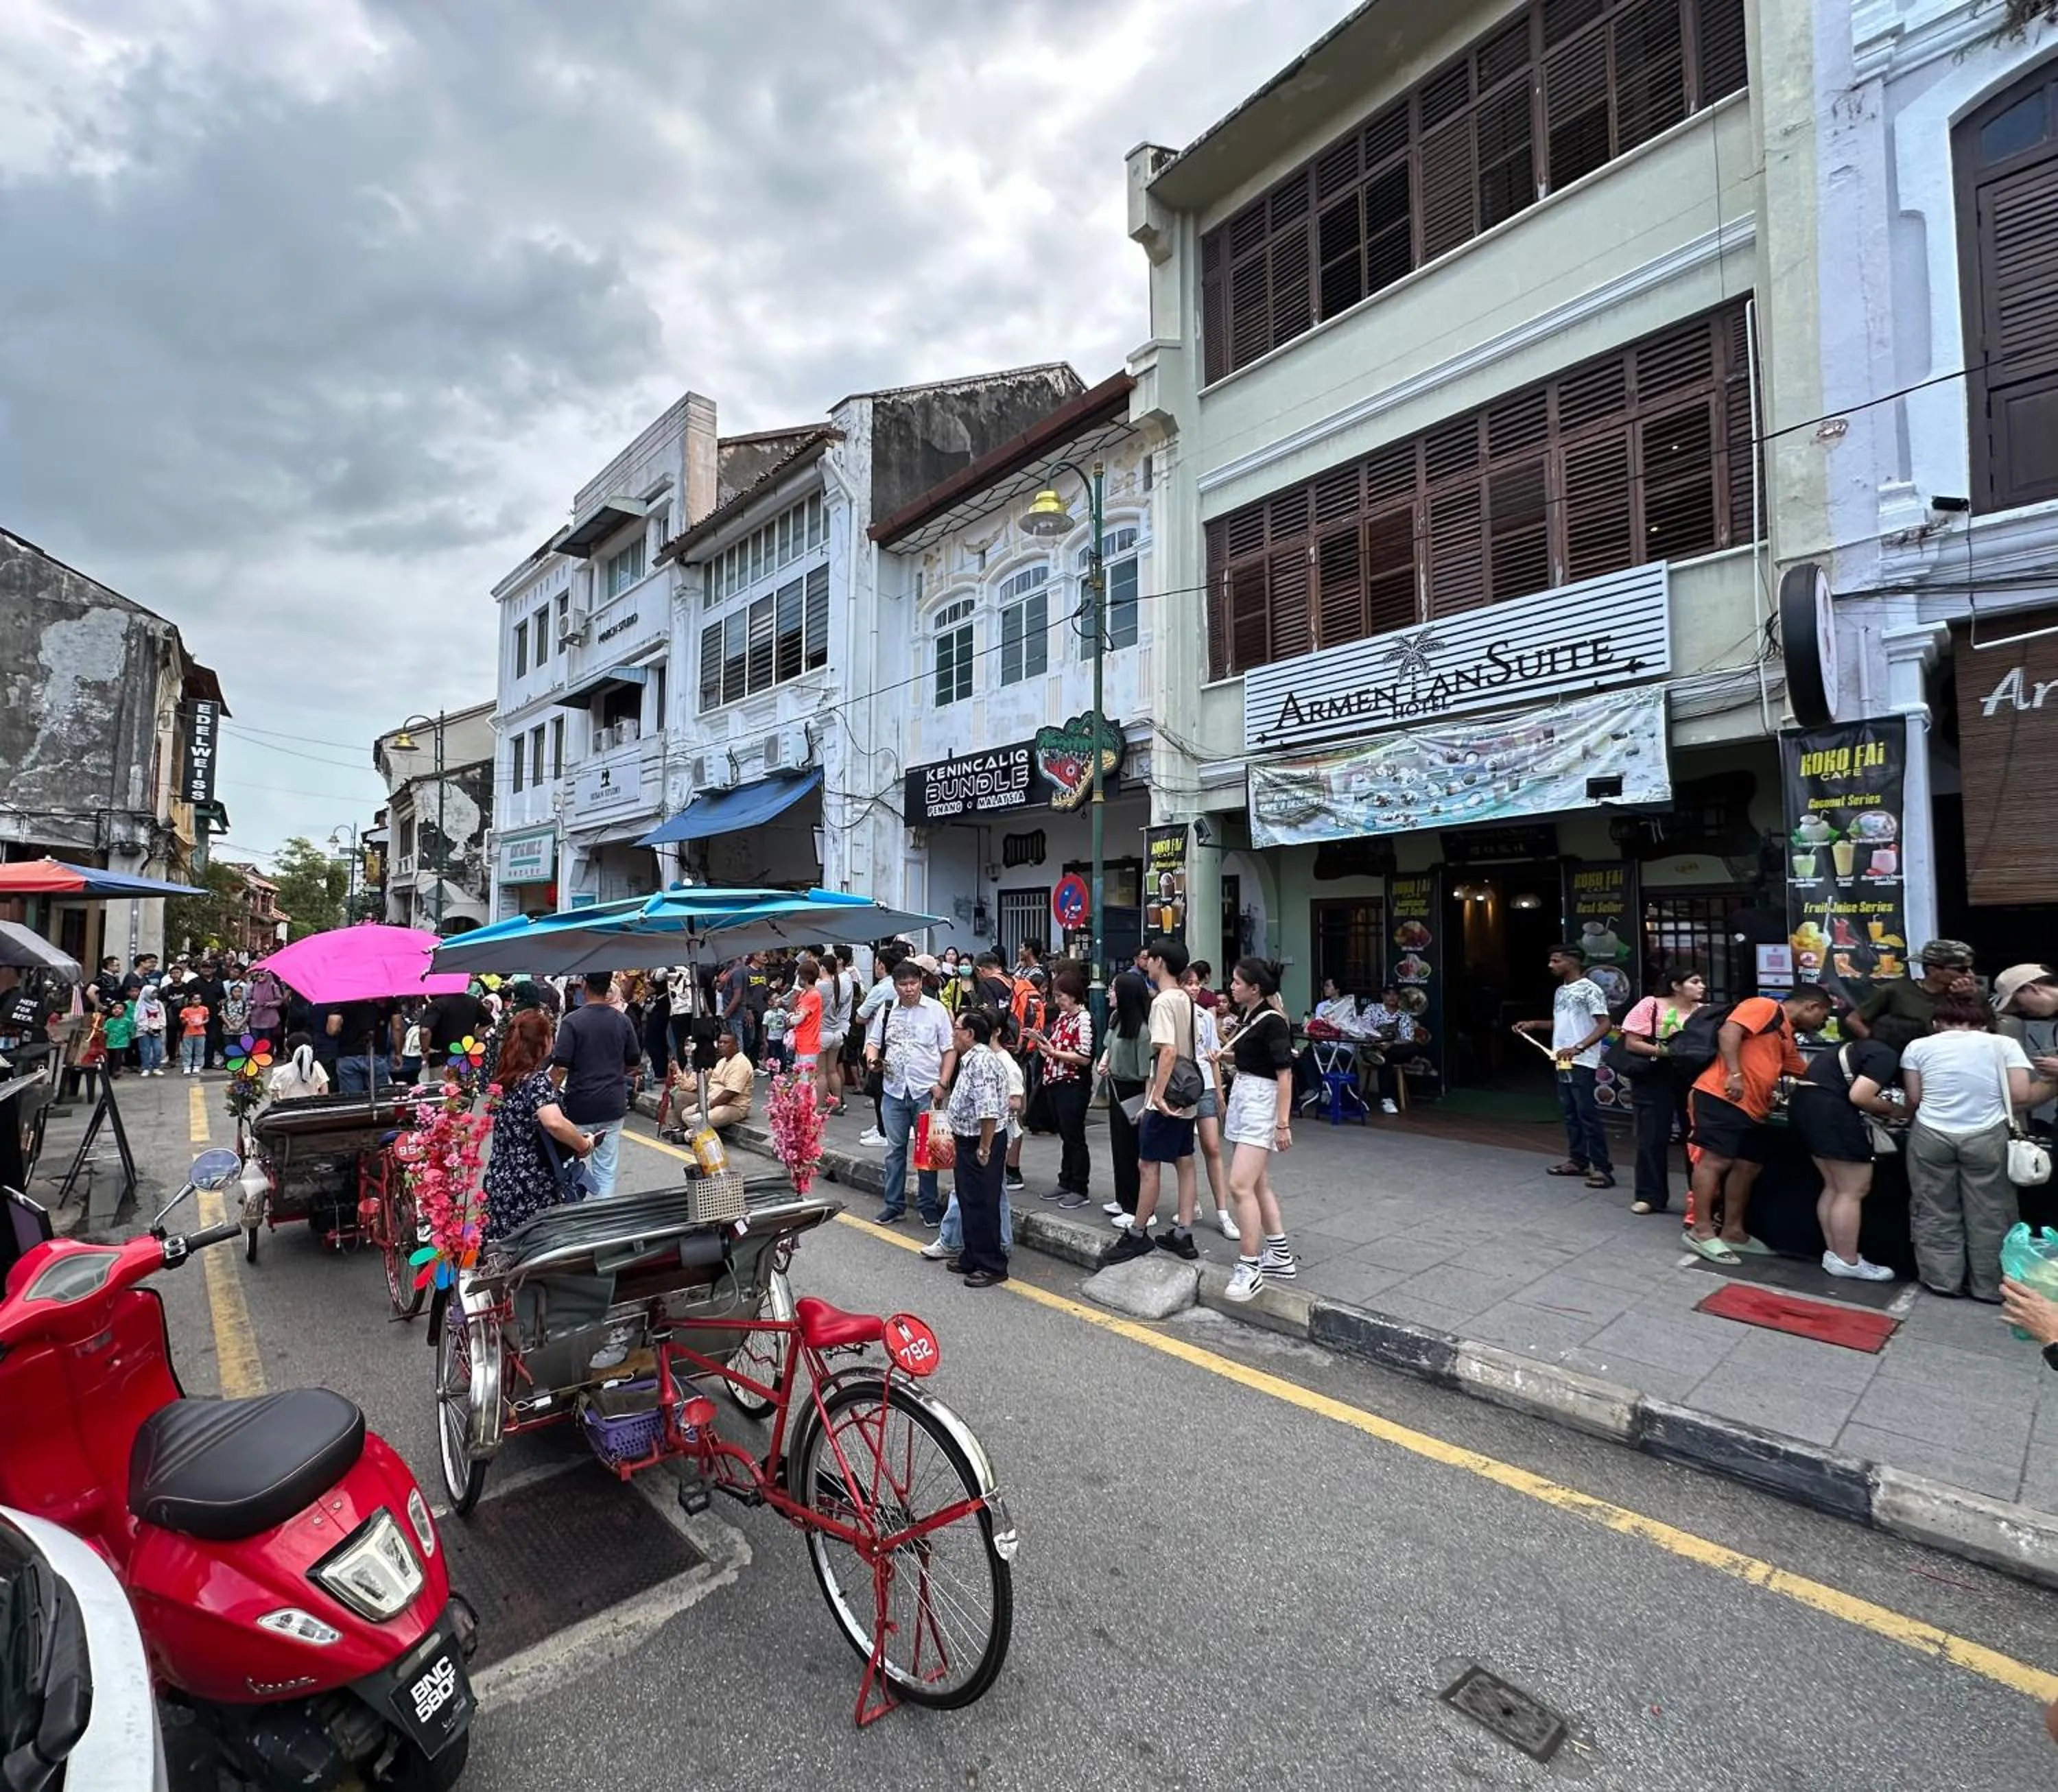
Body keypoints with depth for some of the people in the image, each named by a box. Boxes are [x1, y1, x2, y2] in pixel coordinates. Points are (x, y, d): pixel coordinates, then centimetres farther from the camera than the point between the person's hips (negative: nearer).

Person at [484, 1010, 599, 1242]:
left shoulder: (506, 1079, 7)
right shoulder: (537, 1079, -16)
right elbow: (554, 1123, -33)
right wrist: (584, 1145, -18)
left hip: (501, 1183, 8)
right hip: (533, 1189, -8)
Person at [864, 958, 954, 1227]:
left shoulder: (935, 1009, -4)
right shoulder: (886, 1011, 6)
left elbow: (950, 1049, -3)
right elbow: (874, 1042, 14)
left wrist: (942, 1084, -10)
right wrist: (872, 1057, -9)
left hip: (926, 1091, -3)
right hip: (894, 1090, 3)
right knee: (895, 1149, 12)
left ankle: (928, 1206, 18)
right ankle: (894, 1205, 23)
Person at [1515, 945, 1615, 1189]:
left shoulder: (1589, 989, -12)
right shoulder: (1561, 991, 14)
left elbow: (1606, 1024, -18)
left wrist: (1578, 1048, -27)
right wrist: (1534, 1025, 12)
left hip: (1581, 1063, -9)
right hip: (1562, 1061, 9)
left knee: (1588, 1114, -7)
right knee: (1570, 1113, 14)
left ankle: (1602, 1168, -1)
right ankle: (1578, 1160, 23)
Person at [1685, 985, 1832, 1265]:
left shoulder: (1787, 1039, 27)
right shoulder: (1766, 1007, -2)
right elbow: (1729, 1031, -17)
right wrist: (1734, 1074, -23)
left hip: (1752, 1109, 11)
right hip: (1722, 1097, -10)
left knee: (1748, 1167, 12)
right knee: (1716, 1161, -10)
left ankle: (1733, 1232, 21)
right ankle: (1701, 1231, -7)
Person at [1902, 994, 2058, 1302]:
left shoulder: (1918, 1047, 5)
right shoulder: (2003, 1044, 3)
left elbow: (1914, 1099, 5)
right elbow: (2021, 1096, -3)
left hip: (1931, 1136, 0)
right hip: (1986, 1138, 0)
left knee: (1935, 1212, 12)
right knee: (1990, 1214, 13)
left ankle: (1943, 1281, 20)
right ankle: (1991, 1286, 22)